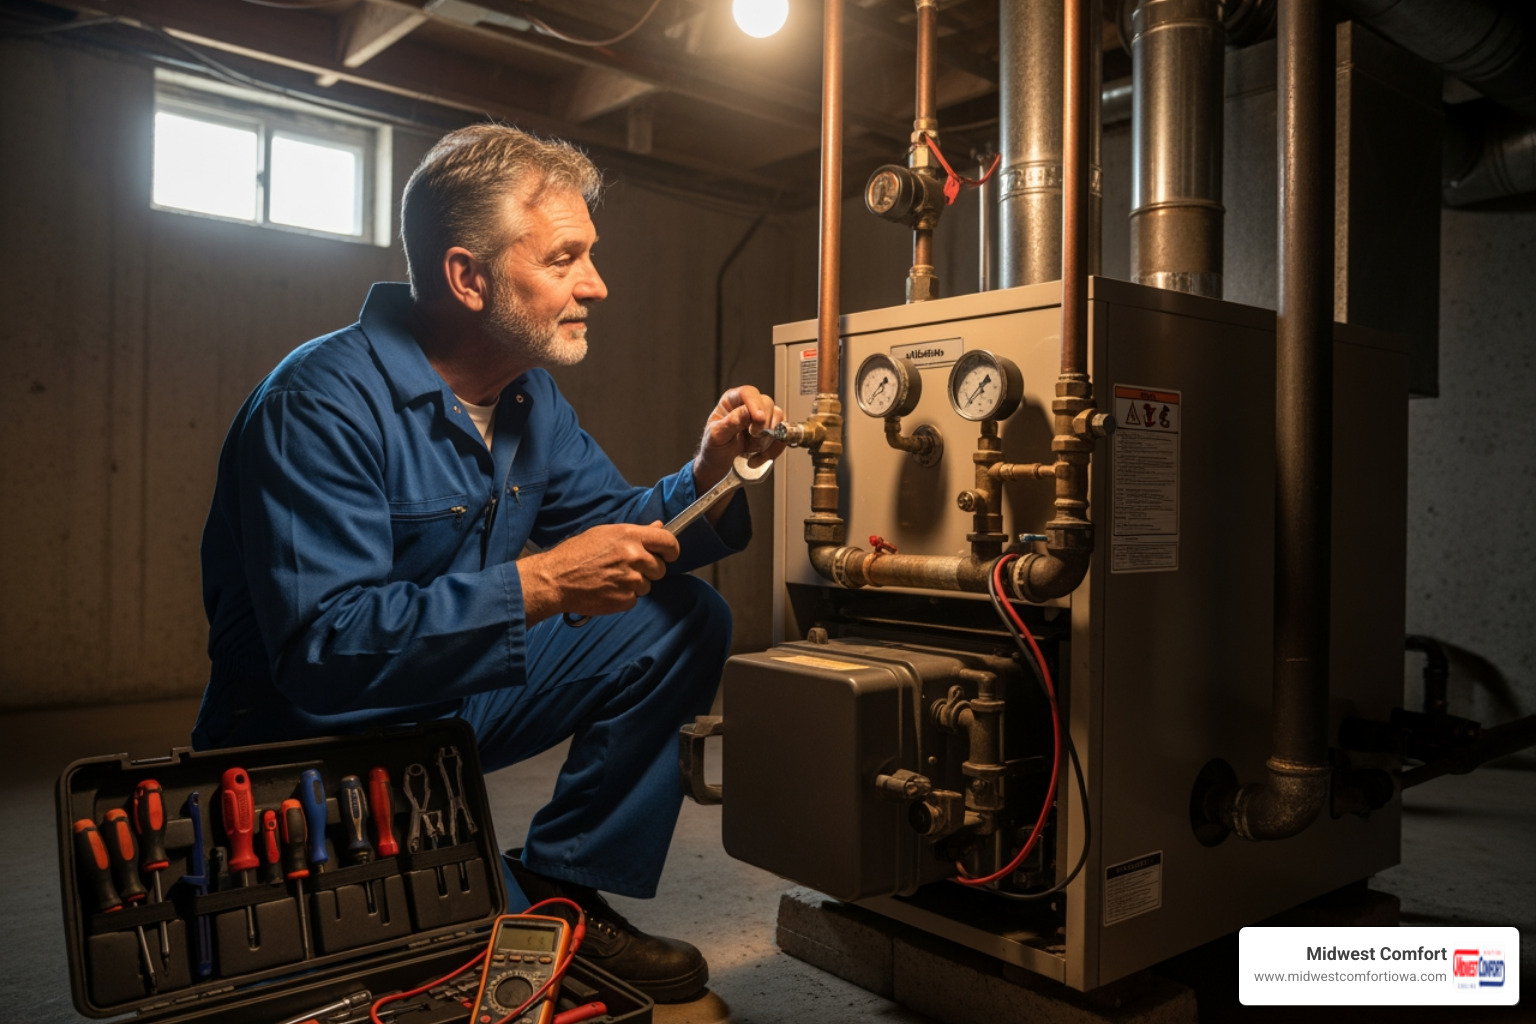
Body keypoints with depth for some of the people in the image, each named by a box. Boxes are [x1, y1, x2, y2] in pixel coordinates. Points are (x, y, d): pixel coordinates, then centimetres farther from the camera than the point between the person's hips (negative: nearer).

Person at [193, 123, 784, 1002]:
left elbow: (615, 530, 7)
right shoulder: (324, 403, -25)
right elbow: (323, 649, -32)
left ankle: (562, 888, 4)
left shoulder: (532, 396, 2)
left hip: (458, 699, 8)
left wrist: (706, 476, -13)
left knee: (686, 620, -2)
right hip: (316, 744, -8)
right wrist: (540, 584, -37)